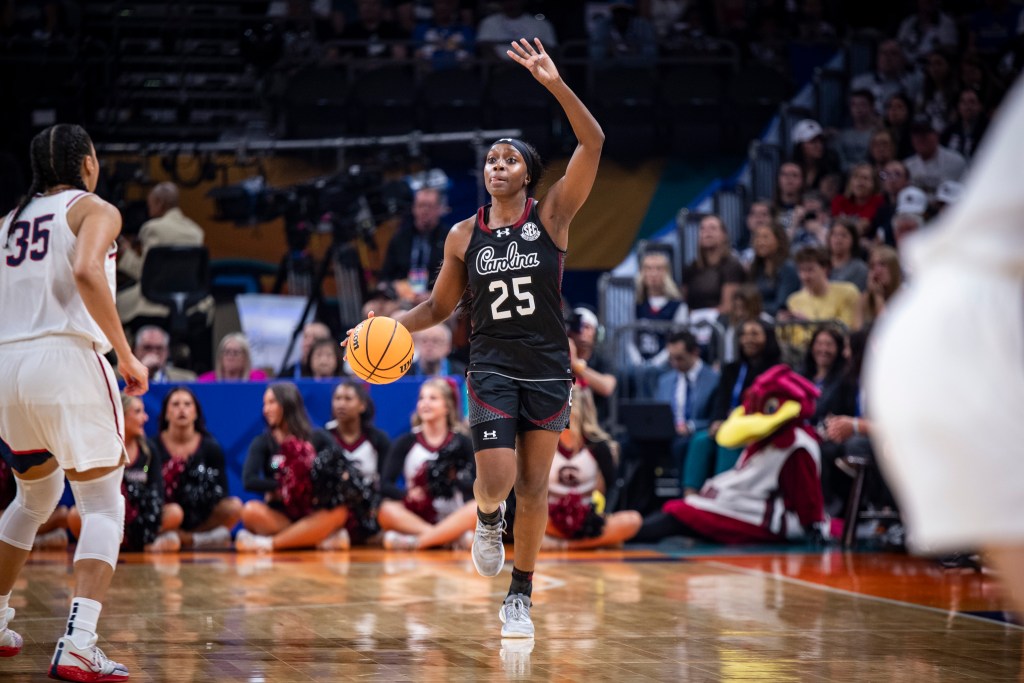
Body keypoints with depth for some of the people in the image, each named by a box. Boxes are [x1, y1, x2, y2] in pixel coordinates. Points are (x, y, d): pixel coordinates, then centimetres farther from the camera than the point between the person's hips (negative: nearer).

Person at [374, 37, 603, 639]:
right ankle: (487, 520, 19)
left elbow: (593, 144, -17)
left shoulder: (552, 216, -5)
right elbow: (441, 306, 13)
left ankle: (520, 597, 19)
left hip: (548, 370, 0)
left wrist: (556, 85, -28)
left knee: (534, 487, 5)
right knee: (497, 476, -18)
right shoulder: (463, 236, 3)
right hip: (492, 368, 0)